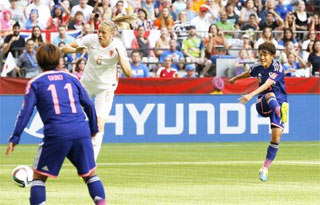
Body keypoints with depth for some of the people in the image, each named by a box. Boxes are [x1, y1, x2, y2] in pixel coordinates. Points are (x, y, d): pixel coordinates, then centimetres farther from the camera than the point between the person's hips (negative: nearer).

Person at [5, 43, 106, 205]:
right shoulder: (71, 79, 17)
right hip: (82, 133, 3)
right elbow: (89, 105, 19)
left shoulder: (35, 84, 7)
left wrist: (14, 139, 1)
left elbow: (25, 112, 0)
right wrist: (93, 129, 32)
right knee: (90, 174, 16)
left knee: (38, 176, 9)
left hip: (56, 135, -3)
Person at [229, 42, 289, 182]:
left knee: (276, 135, -15)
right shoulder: (257, 67, 3)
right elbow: (248, 73, 28)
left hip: (279, 102, -2)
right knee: (270, 95, -36)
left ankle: (265, 169, -3)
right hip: (263, 105, 2)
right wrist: (235, 78, 47)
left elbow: (267, 84, -28)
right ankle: (281, 112, -72)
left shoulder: (277, 68, -13)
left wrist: (251, 95, -40)